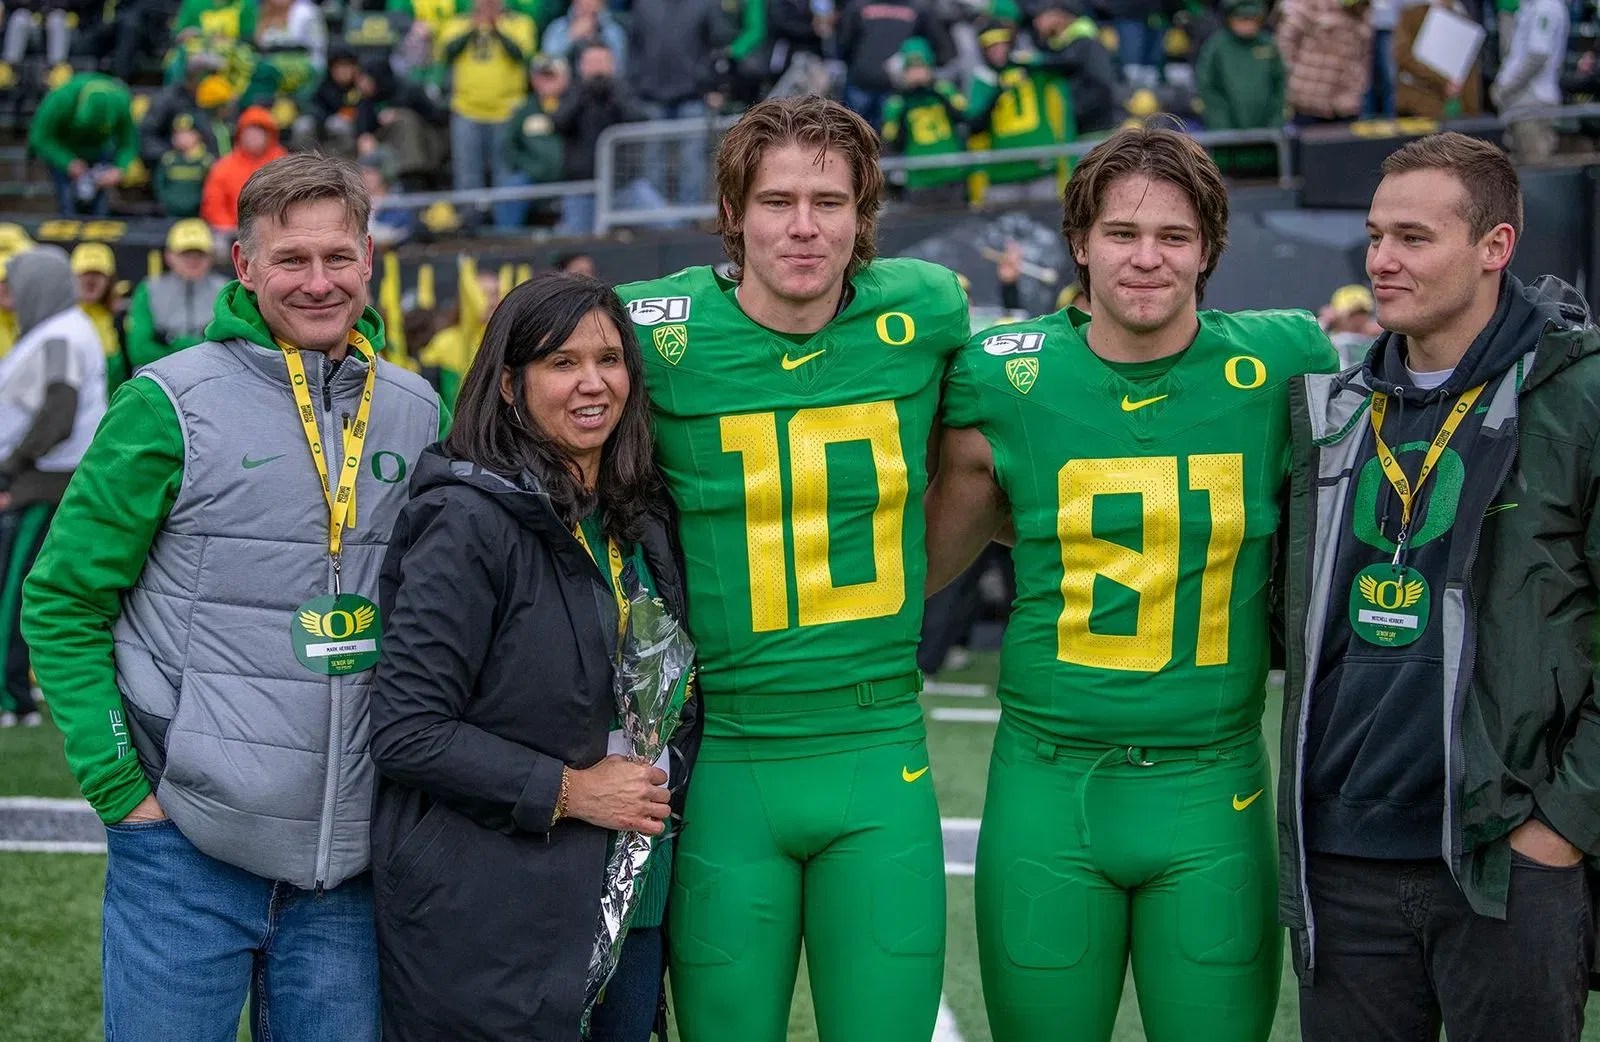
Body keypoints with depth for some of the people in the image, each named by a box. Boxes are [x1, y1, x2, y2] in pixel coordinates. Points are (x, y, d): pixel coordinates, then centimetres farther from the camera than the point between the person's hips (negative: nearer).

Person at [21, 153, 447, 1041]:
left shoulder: (416, 413, 8)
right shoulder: (170, 406, -5)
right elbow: (62, 603, -3)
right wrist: (120, 788, -9)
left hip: (348, 866, 4)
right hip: (187, 850, -4)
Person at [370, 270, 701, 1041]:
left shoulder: (641, 522, 9)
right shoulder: (468, 522, -13)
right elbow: (405, 733, -17)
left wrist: (659, 788, 5)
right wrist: (568, 791, -15)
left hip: (627, 908, 7)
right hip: (488, 925, -7)